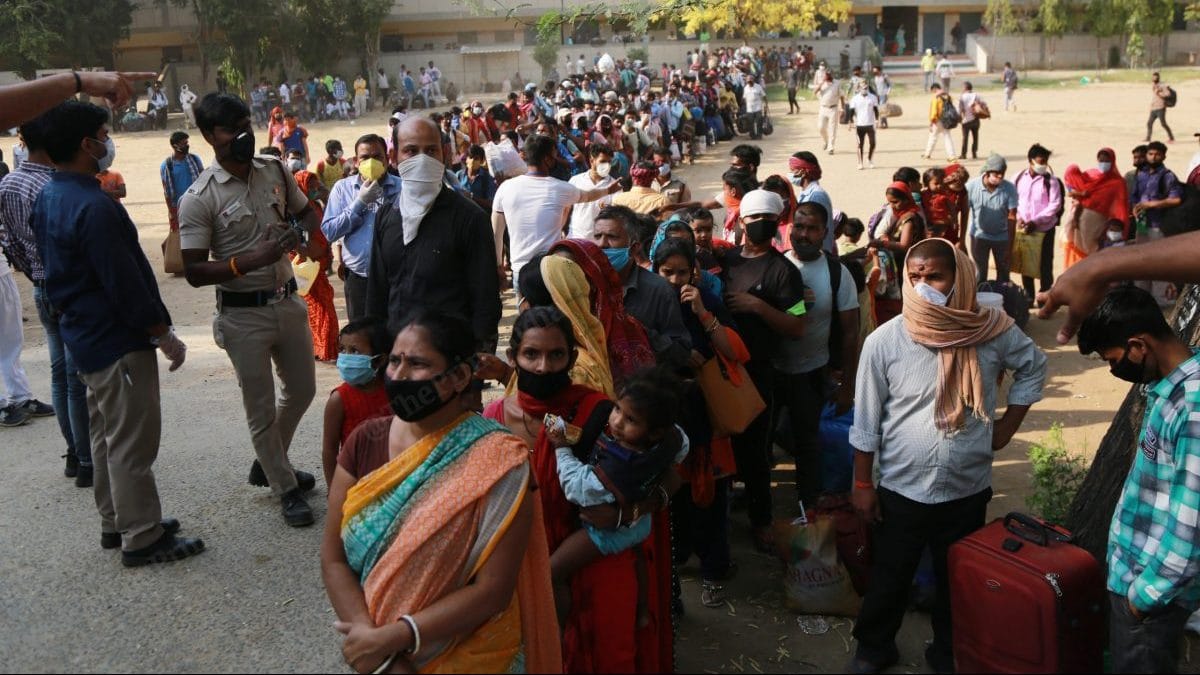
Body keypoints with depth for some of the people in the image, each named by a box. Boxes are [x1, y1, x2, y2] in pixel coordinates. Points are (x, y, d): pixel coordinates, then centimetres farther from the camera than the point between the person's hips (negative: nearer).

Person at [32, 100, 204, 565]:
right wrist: (165, 336, -15)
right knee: (132, 442, -2)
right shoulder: (94, 207, -24)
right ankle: (142, 538, 7)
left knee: (107, 436, 19)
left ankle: (115, 522, 30)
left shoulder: (48, 200, 7)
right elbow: (125, 282, -23)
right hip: (119, 340, -10)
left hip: (84, 334, 10)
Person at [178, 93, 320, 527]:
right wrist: (252, 260, -28)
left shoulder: (275, 170, 1)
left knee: (302, 390, 18)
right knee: (261, 409, 5)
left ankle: (266, 465, 41)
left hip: (288, 302, 6)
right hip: (243, 315, -6)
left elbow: (305, 211, 17)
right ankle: (287, 490, 22)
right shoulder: (199, 198, -15)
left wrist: (304, 231, -7)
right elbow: (194, 272, -15)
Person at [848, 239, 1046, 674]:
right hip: (902, 490, -1)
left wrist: (1007, 425, 4)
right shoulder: (884, 341, -14)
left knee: (957, 580, 18)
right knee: (890, 578, 14)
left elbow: (1033, 367, 10)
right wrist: (862, 483, -3)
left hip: (968, 490, 1)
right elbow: (866, 421, -7)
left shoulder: (992, 331, -10)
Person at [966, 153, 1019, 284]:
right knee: (980, 275, 7)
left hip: (1002, 237, 1)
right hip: (979, 236, 0)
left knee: (1003, 274, 12)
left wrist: (1010, 245, -13)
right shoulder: (971, 186, -20)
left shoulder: (1009, 188, -20)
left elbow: (1012, 218, -14)